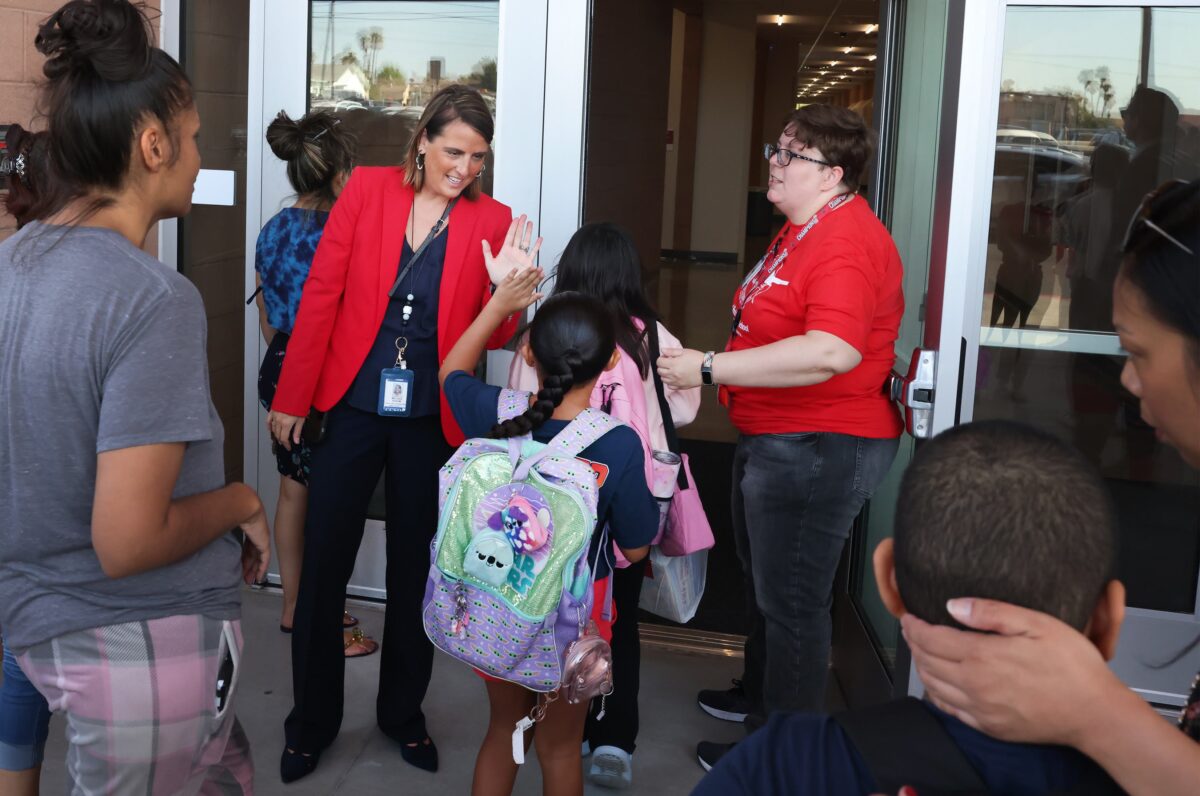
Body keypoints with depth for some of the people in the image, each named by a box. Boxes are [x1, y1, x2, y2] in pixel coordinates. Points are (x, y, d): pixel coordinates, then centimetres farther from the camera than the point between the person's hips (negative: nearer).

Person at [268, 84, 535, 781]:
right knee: (323, 567, 6)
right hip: (352, 407, 0)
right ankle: (312, 723, 24)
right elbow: (321, 296, -2)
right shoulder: (368, 189, -3)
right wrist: (292, 398, -2)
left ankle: (403, 713, 31)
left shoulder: (493, 221, -2)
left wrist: (508, 291, -22)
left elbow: (496, 339, 0)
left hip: (432, 421, 1)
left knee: (414, 570, 13)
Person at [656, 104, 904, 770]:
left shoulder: (846, 241, -24)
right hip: (770, 438, 11)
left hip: (818, 449, -11)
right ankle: (760, 691, 47)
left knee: (791, 598, 2)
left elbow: (831, 352, -36)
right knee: (761, 577, 26)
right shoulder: (800, 230, 12)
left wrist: (709, 369, -32)